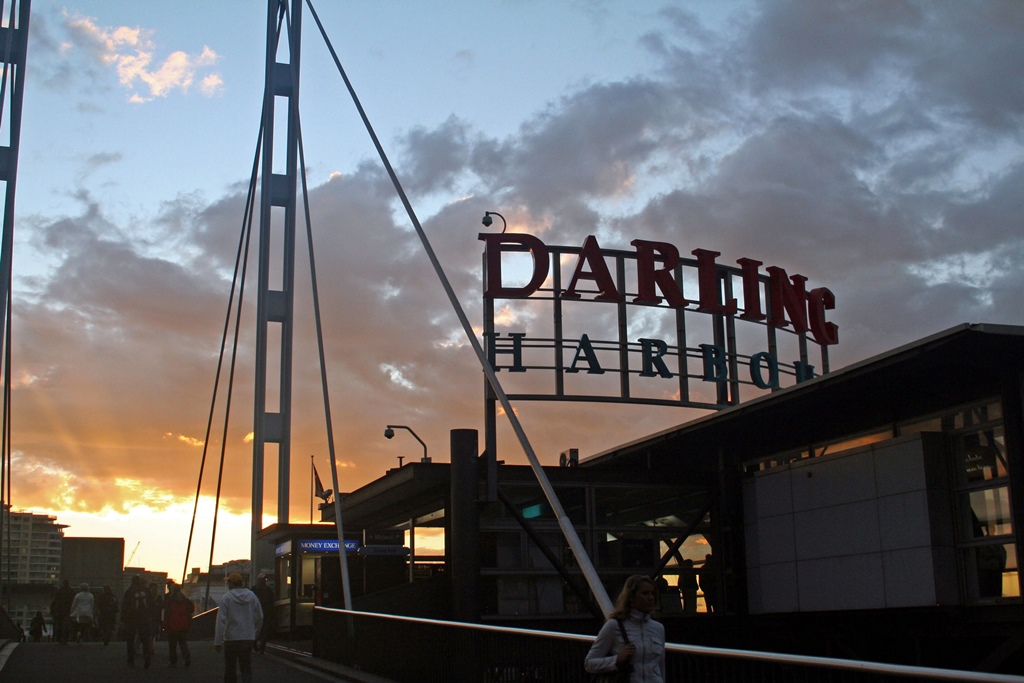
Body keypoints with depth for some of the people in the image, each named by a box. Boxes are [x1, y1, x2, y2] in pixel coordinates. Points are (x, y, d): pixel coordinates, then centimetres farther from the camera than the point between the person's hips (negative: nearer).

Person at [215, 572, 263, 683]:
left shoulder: (226, 598, -9)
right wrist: (255, 633, 22)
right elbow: (259, 618, 8)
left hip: (231, 638, -3)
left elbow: (221, 621, -13)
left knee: (230, 668, 10)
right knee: (246, 668, 7)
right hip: (248, 638, 3)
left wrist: (217, 641, -12)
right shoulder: (252, 596, 3)